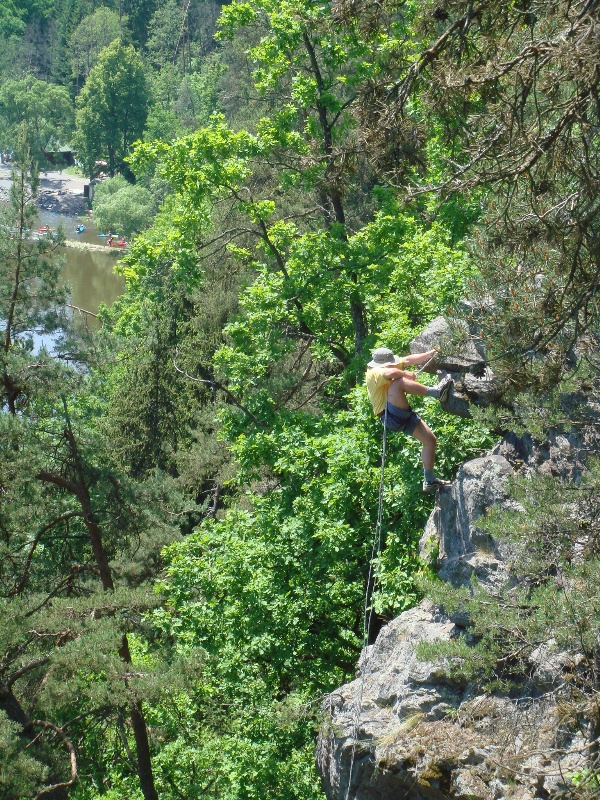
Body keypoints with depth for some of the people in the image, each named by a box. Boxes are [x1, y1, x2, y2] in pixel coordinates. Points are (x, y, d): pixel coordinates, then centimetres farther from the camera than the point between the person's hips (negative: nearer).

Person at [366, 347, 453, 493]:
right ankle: (437, 392, -27)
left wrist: (431, 354, 9)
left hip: (404, 416, 9)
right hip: (391, 416, -9)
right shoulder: (373, 373, -13)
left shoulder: (387, 365, 16)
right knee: (398, 382, -30)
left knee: (430, 440, 7)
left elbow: (408, 360, 13)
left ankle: (429, 481, 15)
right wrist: (408, 375, -14)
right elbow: (392, 373, -32)